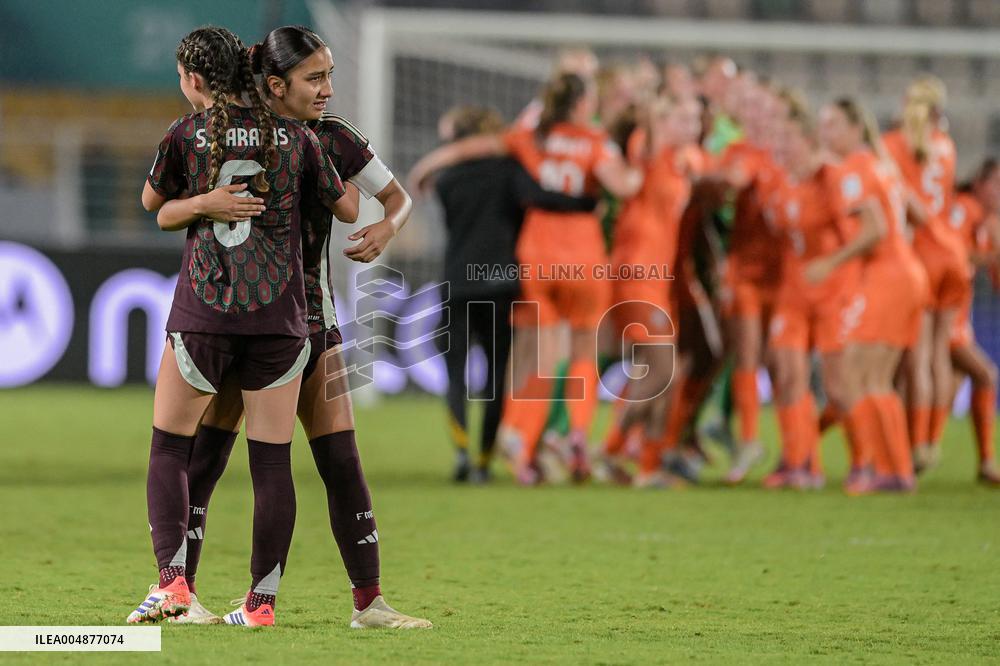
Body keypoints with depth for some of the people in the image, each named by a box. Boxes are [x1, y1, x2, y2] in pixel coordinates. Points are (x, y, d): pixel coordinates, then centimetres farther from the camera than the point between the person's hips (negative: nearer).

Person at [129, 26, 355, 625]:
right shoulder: (295, 136, 4)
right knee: (272, 460, 5)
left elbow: (152, 202, 17)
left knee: (169, 449, 10)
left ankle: (173, 578, -5)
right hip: (279, 313, 2)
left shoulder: (185, 135, -1)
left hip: (203, 310, -2)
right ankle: (264, 598, 5)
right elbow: (349, 209, 14)